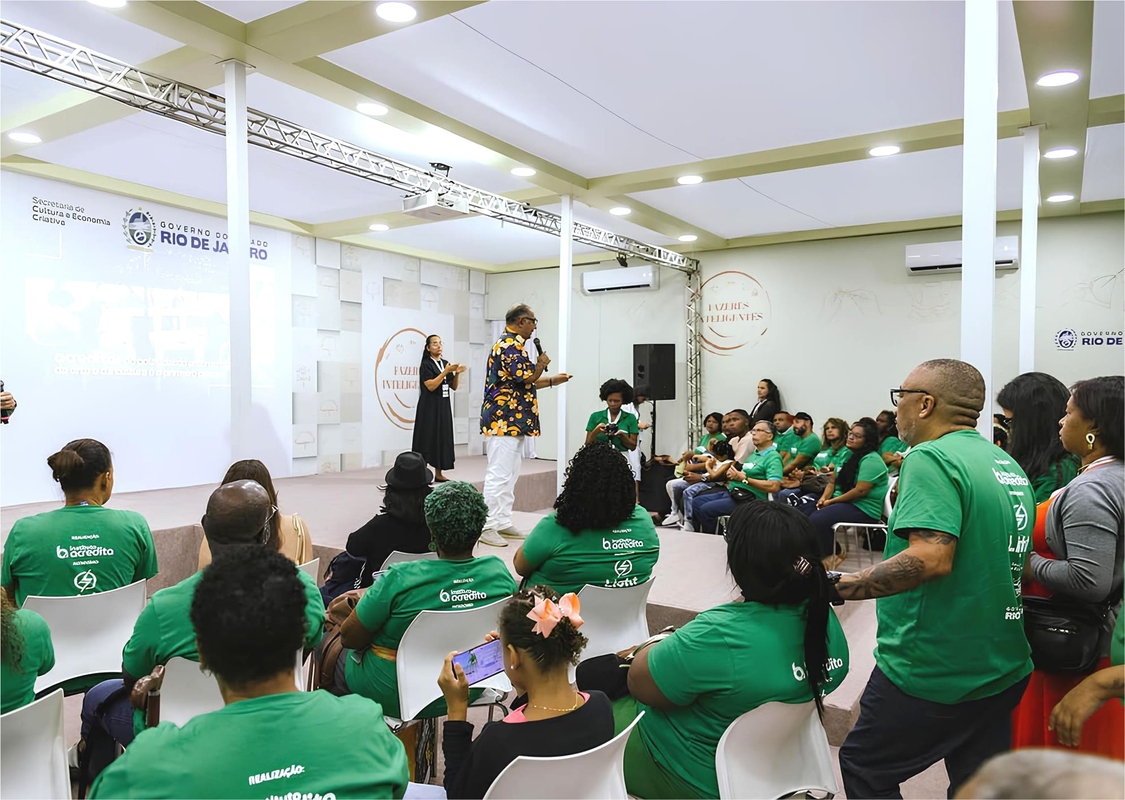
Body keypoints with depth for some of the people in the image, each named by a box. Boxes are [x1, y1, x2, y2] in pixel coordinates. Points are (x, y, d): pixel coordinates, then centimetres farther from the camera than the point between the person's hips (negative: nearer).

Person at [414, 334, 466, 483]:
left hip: (444, 407, 6)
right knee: (428, 438, -6)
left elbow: (454, 387, 11)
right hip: (429, 407, -6)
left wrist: (457, 373, -6)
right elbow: (431, 386, -17)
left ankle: (438, 473, 11)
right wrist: (446, 371, -21)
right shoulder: (426, 364, -7)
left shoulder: (446, 363, 11)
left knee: (442, 438, 5)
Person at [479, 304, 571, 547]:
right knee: (499, 474, -9)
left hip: (511, 421, 11)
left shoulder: (510, 344, 20)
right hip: (505, 420, -11)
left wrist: (551, 381, 28)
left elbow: (521, 383, 26)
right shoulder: (510, 346, -14)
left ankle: (503, 522, 19)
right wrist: (541, 364, -1)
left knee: (510, 474, 13)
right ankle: (487, 527, -5)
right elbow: (527, 379, -20)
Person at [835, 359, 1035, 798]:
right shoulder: (1009, 466, 9)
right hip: (1002, 671, 9)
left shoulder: (931, 458, -18)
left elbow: (931, 558, -30)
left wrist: (833, 586, -29)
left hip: (932, 672, -9)